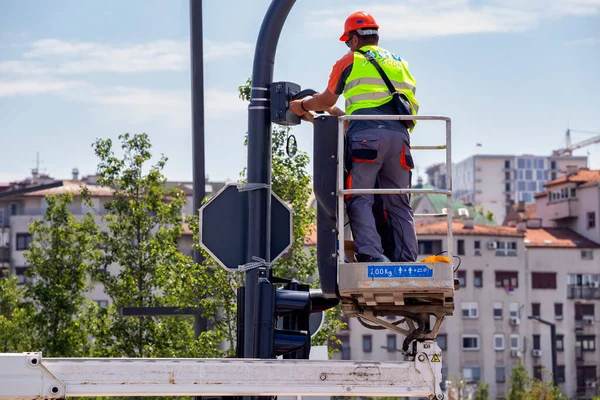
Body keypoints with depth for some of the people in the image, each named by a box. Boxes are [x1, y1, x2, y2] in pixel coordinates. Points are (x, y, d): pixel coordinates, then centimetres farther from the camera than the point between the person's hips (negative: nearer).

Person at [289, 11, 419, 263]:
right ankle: (408, 261, -2)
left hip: (367, 135, -5)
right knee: (399, 204, 7)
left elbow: (327, 101, 23)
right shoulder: (399, 63, 27)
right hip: (399, 135, 5)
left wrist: (303, 106, 44)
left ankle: (371, 254, -25)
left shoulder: (350, 61, 14)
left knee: (359, 199, -8)